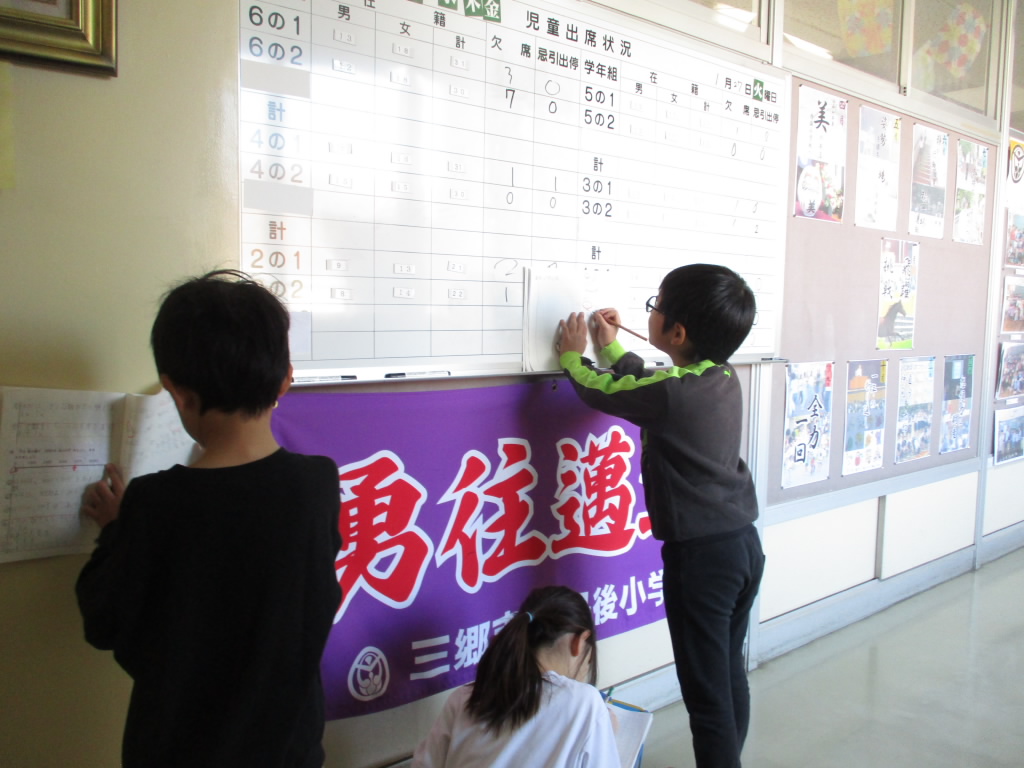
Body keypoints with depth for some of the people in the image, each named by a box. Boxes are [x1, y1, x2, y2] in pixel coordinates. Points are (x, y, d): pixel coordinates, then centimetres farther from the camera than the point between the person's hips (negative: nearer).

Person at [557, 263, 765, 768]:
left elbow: (600, 392, -4)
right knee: (730, 673, 22)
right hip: (744, 542, 9)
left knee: (706, 691, 3)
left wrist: (572, 356, 15)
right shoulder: (725, 378, 4)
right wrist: (610, 347, 27)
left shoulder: (670, 394, -21)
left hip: (700, 555, -9)